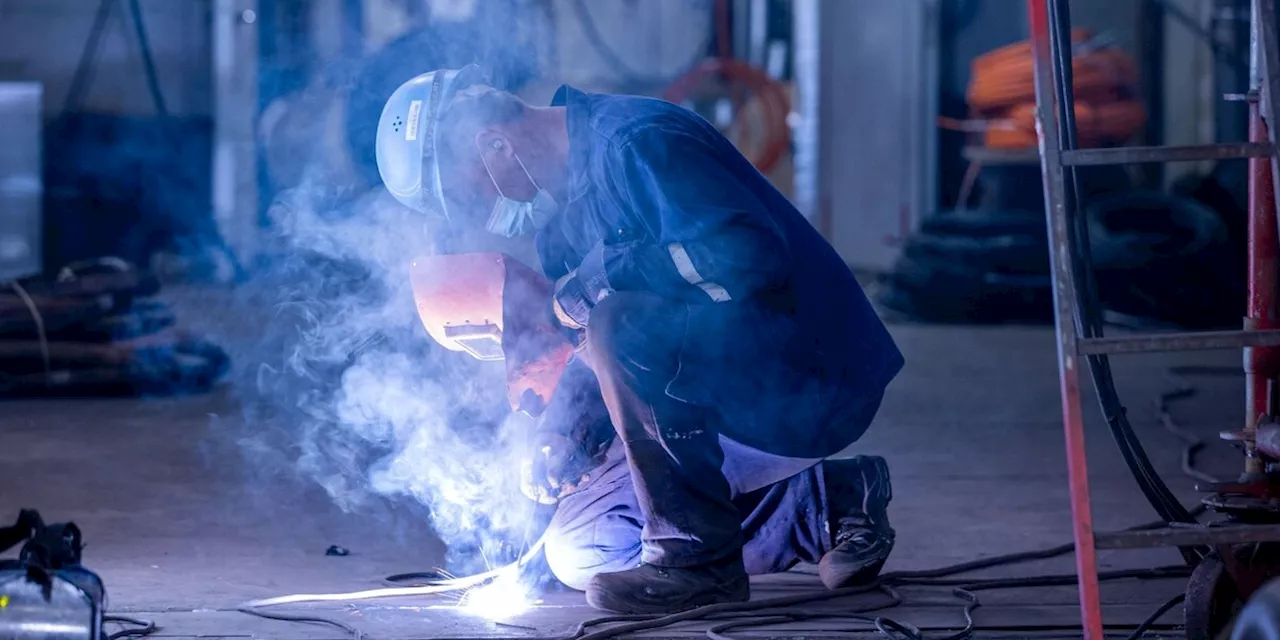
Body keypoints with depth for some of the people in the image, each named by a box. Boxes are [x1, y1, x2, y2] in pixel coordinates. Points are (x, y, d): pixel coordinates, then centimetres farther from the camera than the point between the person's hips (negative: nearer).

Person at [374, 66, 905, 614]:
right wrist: (558, 425, 3)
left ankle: (699, 556, -19)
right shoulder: (566, 198, 11)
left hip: (806, 386, -10)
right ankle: (827, 504, 10)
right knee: (578, 550, 7)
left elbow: (750, 254, -31)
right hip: (722, 398, 10)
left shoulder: (638, 142, -18)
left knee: (618, 323, -31)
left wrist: (600, 276, -23)